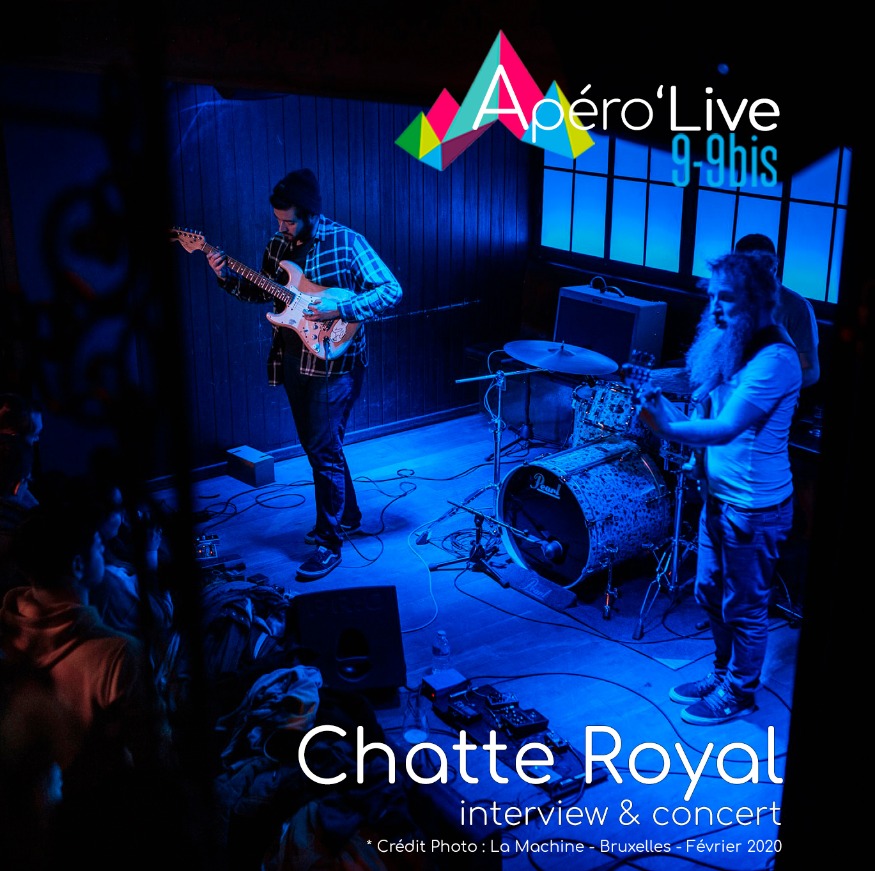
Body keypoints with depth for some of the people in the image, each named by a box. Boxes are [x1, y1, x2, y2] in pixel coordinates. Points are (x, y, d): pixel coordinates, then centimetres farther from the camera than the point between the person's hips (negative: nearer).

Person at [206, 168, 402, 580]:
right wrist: (227, 277, -2)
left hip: (333, 360, -7)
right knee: (315, 444, 16)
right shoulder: (278, 244, 6)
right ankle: (347, 515, 35)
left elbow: (392, 290, -14)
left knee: (322, 449, -7)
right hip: (293, 360, 7)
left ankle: (330, 541, 4)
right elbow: (260, 291, 16)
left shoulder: (347, 243, -12)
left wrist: (339, 308, -24)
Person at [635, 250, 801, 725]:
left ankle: (739, 693, 28)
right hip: (718, 493, 9)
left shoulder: (774, 358, -24)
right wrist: (664, 406, -7)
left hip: (754, 507, -9)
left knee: (744, 605, 9)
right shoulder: (729, 343, 5)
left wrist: (667, 427, -45)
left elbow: (727, 427, -33)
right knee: (710, 592, 21)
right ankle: (722, 674, 41)